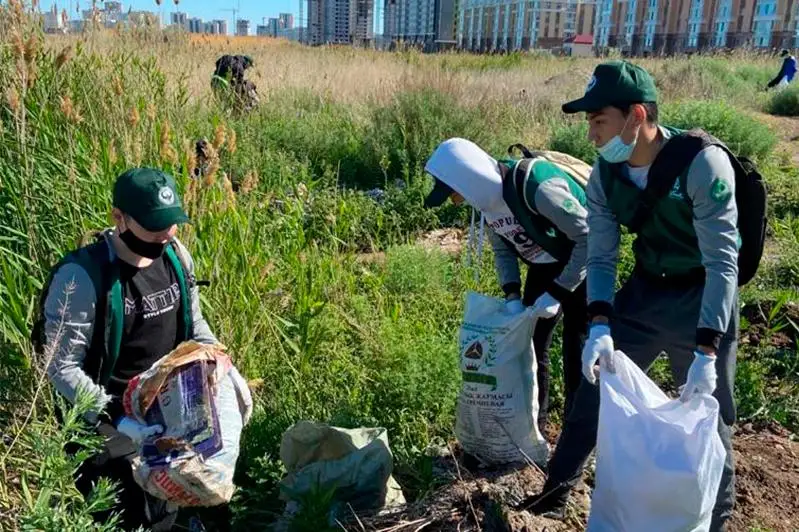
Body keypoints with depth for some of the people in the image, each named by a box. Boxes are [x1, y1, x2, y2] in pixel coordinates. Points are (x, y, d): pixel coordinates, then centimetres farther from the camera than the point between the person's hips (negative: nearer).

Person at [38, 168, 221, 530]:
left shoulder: (176, 256, -4)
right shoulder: (82, 277, -23)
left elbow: (194, 324, 10)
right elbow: (62, 368, -20)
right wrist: (114, 417, -30)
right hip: (109, 421, -5)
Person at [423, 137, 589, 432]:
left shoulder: (538, 187, -33)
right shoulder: (487, 197, -8)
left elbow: (589, 236, -28)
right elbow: (503, 250, 6)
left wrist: (557, 293, -25)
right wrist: (512, 296, -8)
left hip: (580, 268, -7)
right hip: (543, 268, 7)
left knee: (577, 353, -4)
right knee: (528, 344, 9)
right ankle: (532, 426, 25)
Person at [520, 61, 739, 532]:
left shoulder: (703, 163, -27)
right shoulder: (605, 174, -10)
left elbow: (723, 263, -26)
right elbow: (601, 258, -6)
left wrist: (706, 351, -31)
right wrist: (600, 327, -22)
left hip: (703, 297, -4)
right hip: (644, 288, 5)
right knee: (594, 387, 9)